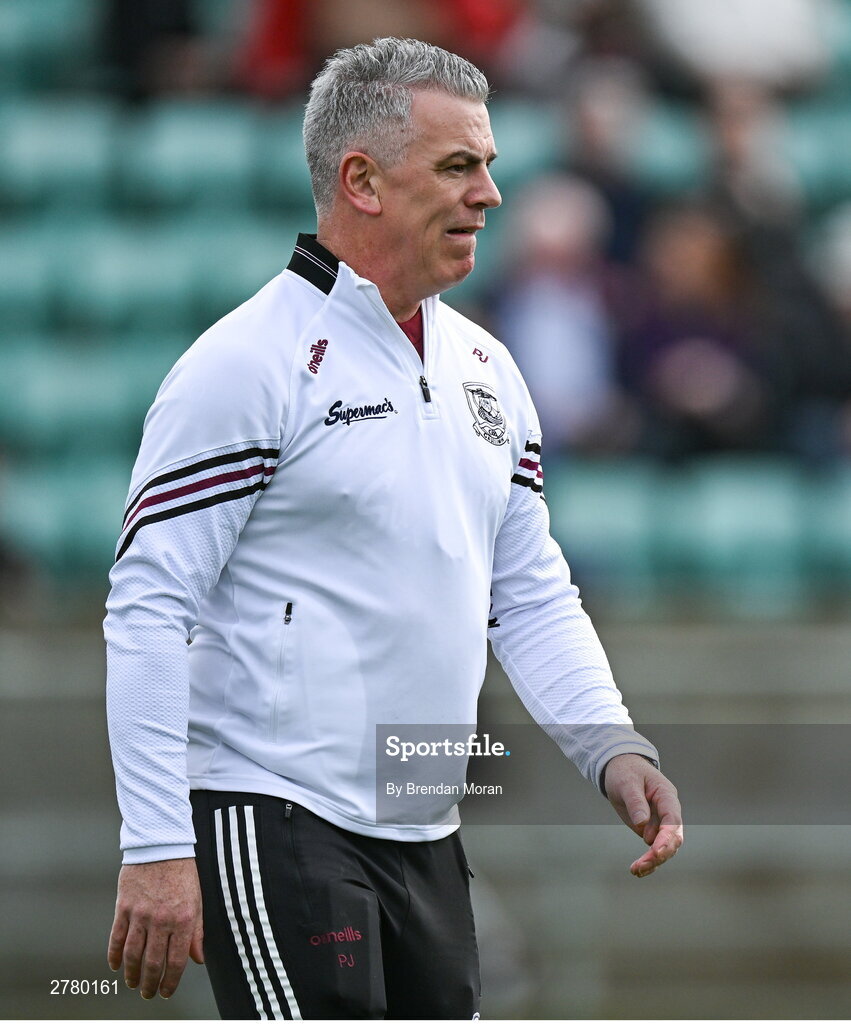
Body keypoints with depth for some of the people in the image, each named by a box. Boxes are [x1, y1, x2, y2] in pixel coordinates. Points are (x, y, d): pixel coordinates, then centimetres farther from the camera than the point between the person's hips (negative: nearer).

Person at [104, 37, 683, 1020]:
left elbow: (531, 596, 20)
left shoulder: (486, 368, 13)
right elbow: (148, 610, -14)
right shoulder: (250, 365, -11)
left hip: (425, 836, 8)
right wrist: (156, 850, -20)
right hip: (271, 827, -8)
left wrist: (611, 746, 3)